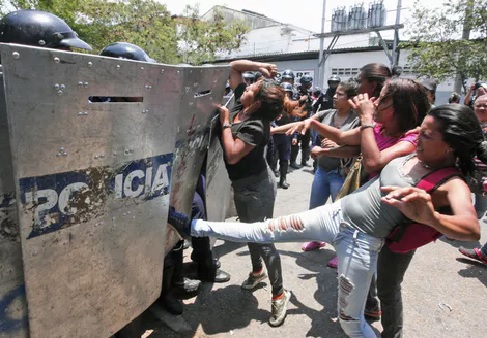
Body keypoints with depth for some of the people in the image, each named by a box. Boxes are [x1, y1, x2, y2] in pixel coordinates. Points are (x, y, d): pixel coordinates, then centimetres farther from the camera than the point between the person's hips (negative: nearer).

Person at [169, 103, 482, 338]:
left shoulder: (452, 185, -18)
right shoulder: (412, 152, 1)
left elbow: (472, 229, -37)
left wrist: (429, 217, -57)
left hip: (360, 242, -5)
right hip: (336, 213, 6)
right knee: (264, 230, 6)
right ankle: (194, 227, 15)